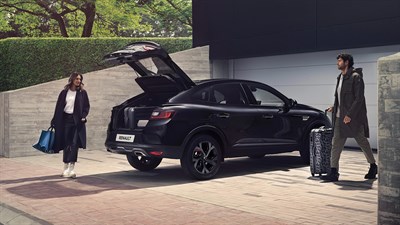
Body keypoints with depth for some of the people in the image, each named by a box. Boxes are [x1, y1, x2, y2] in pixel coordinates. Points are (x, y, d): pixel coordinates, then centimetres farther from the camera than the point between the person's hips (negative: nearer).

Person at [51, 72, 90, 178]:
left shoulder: (82, 93, 4)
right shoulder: (64, 92, 7)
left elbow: (87, 106, 5)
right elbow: (58, 107, 8)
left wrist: (83, 117, -11)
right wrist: (54, 121, 4)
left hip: (77, 121, -2)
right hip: (65, 120, 2)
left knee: (74, 144, -9)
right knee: (66, 144, 8)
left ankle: (71, 169, -10)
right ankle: (65, 168, 19)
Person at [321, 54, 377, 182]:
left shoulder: (356, 77, -11)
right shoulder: (340, 78, 14)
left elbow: (359, 98, -17)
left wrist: (350, 114, -22)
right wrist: (335, 107, 9)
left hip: (353, 117, -8)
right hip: (340, 117, 8)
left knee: (362, 142, 7)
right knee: (336, 144, 0)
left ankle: (373, 167, 26)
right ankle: (333, 172, -2)